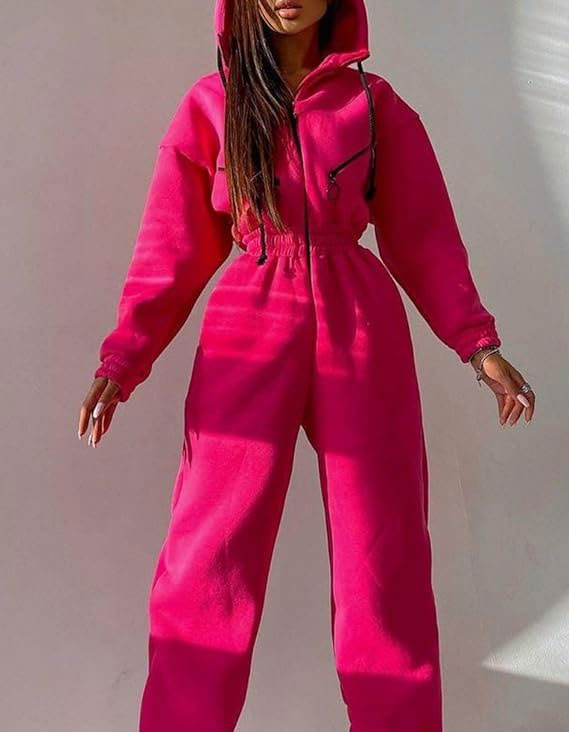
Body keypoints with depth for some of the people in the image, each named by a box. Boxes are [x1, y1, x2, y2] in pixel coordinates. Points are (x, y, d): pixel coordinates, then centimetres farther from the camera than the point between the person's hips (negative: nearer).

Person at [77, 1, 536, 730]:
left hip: (361, 337, 1)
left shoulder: (375, 103, 8)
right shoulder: (210, 105, 6)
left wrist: (477, 342, 3)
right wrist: (125, 354, -4)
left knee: (382, 566, 6)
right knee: (207, 566, -3)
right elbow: (174, 245, 5)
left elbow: (423, 234, 9)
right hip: (247, 340, -1)